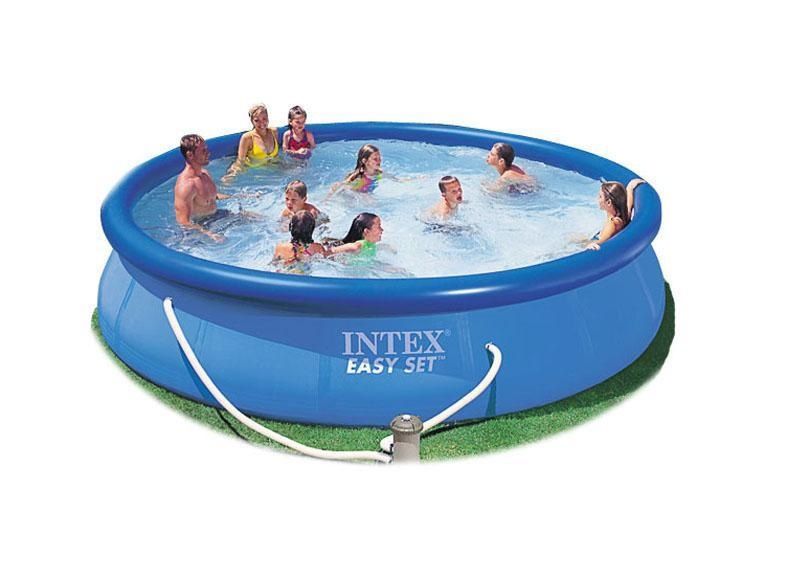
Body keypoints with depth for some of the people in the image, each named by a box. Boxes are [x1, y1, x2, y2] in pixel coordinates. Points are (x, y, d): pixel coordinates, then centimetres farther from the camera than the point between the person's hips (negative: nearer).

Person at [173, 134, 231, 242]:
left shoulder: (205, 173, 2)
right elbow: (183, 222, -29)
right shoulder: (185, 185, -28)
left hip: (216, 215, 8)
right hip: (201, 227, -8)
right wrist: (208, 233, -41)